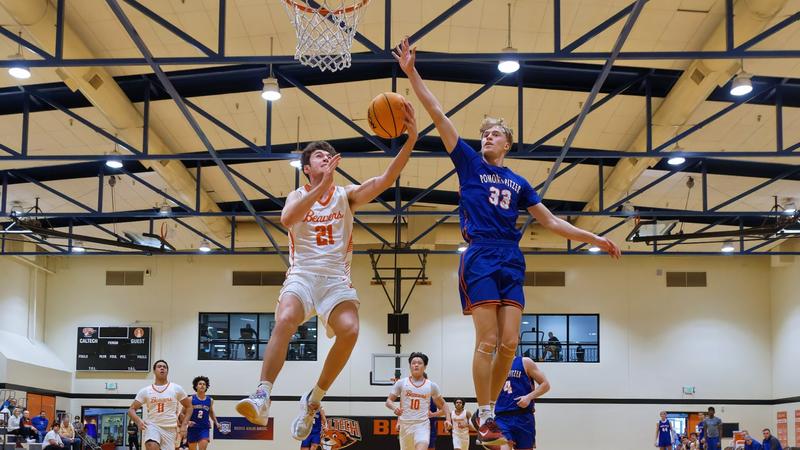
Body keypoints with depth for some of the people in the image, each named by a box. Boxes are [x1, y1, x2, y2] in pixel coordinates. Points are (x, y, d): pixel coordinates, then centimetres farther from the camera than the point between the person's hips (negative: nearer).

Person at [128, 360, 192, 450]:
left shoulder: (176, 389, 3)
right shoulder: (145, 391, 4)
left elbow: (188, 406, 12)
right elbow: (131, 409, 5)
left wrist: (184, 425, 0)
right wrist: (138, 421, -15)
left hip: (170, 429, 1)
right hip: (152, 426, -1)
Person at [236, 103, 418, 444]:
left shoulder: (347, 195, 11)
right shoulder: (297, 196, 10)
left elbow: (384, 180, -7)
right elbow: (287, 219, -15)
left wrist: (410, 140, -21)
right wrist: (323, 184, -21)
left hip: (337, 277, 1)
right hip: (302, 274, -1)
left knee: (349, 330, -25)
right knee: (285, 320, -31)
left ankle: (313, 400, -8)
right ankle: (262, 397, -33)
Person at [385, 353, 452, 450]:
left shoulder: (431, 386, 3)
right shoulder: (401, 383, 2)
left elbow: (442, 404, 15)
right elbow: (389, 401, 5)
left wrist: (448, 419, 0)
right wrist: (394, 408, -17)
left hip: (422, 425, -2)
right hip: (405, 424, 2)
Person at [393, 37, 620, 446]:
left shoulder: (519, 183, 20)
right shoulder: (469, 163, 10)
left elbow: (550, 221, 24)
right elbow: (438, 116, 3)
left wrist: (594, 238, 19)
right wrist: (411, 73, -3)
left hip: (511, 261, 4)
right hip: (480, 258, -4)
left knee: (509, 343, -2)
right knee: (487, 342, -11)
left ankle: (487, 409, 12)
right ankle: (484, 418, -4)